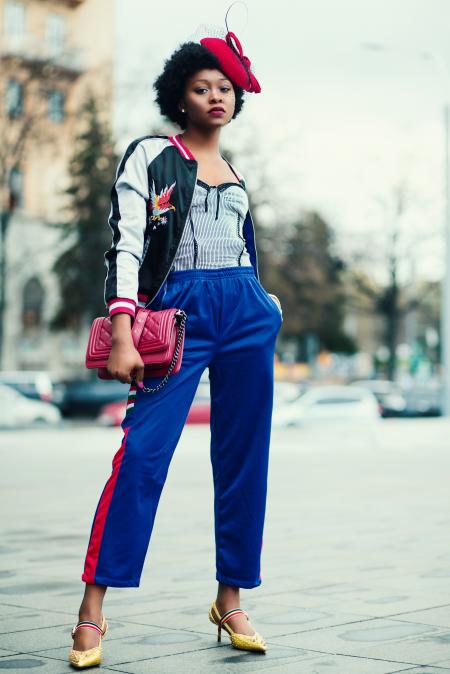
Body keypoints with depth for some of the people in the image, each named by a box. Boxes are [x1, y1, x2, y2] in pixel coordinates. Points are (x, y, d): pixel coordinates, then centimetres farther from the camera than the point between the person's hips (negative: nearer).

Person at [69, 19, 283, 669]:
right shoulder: (150, 155, 4)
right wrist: (122, 335, -17)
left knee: (244, 457, 3)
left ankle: (230, 602, 12)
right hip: (178, 310, -5)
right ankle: (92, 610, -10)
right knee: (144, 450, -14)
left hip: (247, 315, 5)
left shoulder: (236, 174, 19)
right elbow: (126, 244, -6)